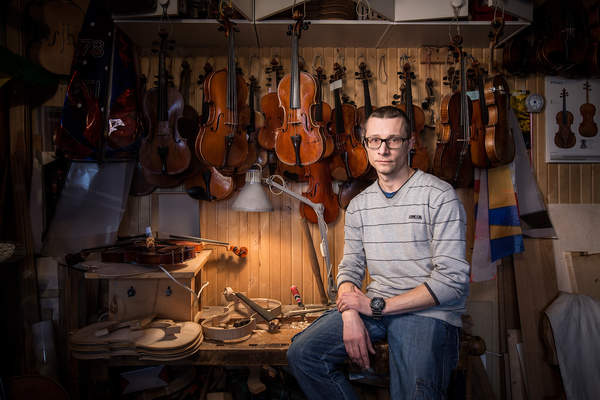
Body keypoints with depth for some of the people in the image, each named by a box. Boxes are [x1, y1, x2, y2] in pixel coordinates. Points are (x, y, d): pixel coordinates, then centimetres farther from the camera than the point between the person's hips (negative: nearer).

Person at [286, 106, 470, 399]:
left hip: (429, 311, -4)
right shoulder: (358, 205, 11)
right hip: (375, 307, 5)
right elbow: (350, 267, 12)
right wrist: (350, 314, -11)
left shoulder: (440, 196, -7)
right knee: (301, 353, -12)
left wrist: (377, 306, -14)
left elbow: (452, 279, -13)